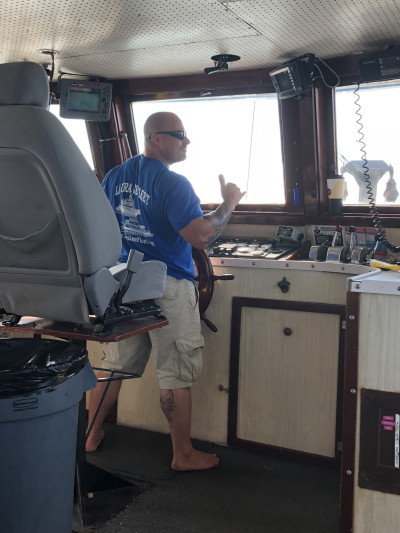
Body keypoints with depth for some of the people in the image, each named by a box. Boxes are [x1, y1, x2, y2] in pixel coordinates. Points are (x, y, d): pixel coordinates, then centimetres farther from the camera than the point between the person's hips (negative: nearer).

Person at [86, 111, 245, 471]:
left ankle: (91, 434, 32)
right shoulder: (173, 184, -16)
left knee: (114, 363, 19)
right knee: (176, 374, 4)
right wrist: (228, 204, -8)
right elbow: (201, 238, -22)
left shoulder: (114, 177, 7)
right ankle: (184, 455, 17)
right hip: (168, 288, -7)